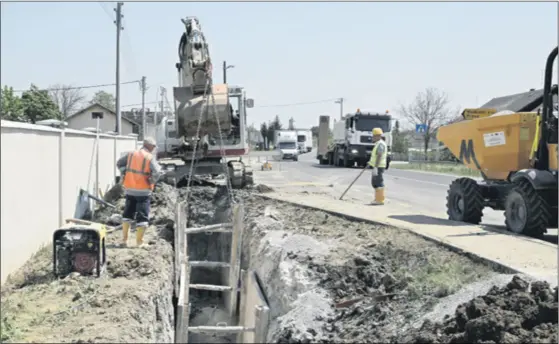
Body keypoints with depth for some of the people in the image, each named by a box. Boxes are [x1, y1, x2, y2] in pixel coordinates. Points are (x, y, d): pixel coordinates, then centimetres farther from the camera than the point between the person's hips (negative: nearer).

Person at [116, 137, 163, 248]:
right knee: (142, 216, 4)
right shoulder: (150, 157, -11)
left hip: (130, 189, 5)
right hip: (143, 191, -5)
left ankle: (124, 239, 21)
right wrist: (152, 181, -6)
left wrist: (124, 174, 15)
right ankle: (139, 242, 4)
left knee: (128, 214, 19)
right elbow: (157, 172, -21)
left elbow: (119, 163, 14)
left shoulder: (131, 154, 5)